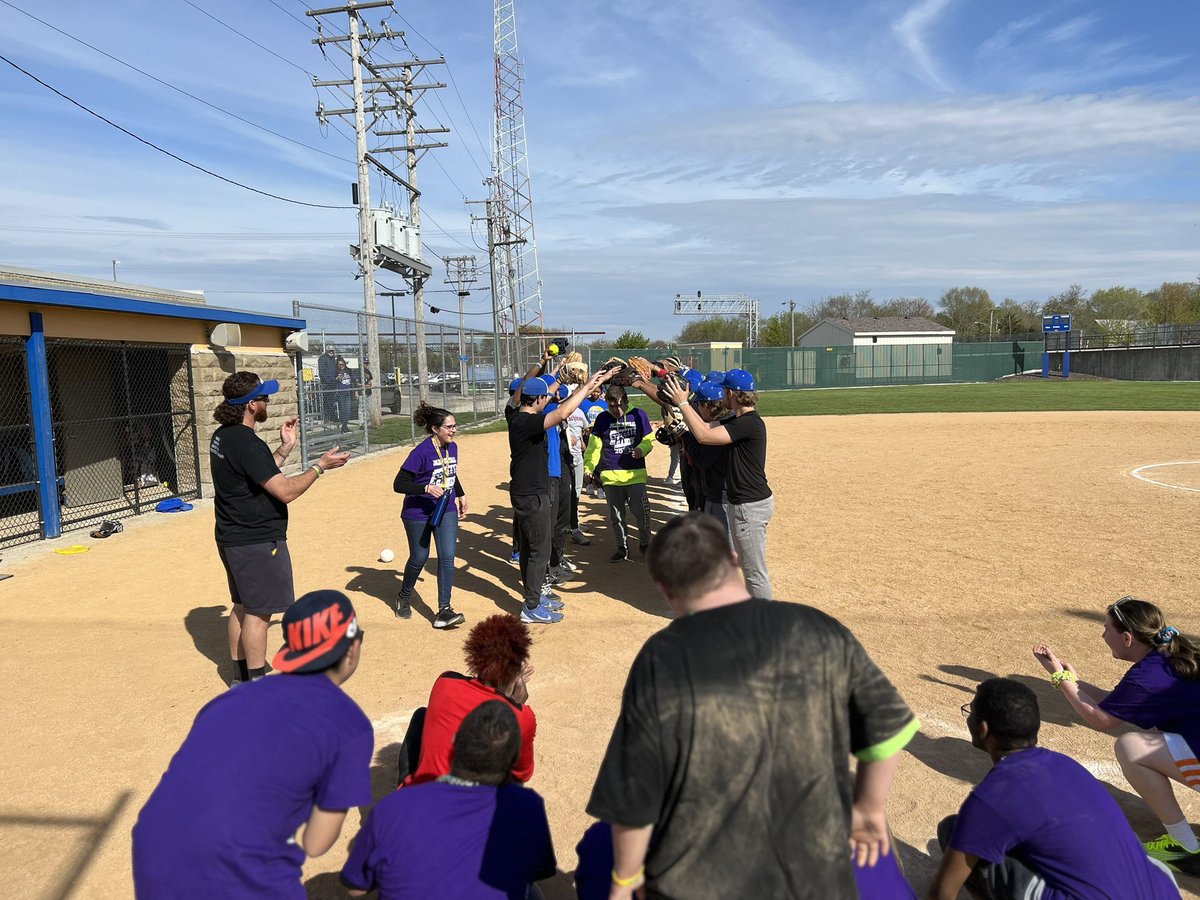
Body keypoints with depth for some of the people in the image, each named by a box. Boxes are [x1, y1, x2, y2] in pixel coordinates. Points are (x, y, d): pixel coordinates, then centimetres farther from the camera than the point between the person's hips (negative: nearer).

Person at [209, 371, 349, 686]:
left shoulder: (222, 436, 8)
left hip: (232, 538, 10)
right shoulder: (246, 443, -23)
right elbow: (286, 491, -24)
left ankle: (242, 677, 31)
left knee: (243, 606, 19)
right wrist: (320, 465, -15)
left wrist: (285, 448, 12)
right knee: (258, 611, 0)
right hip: (257, 542, -10)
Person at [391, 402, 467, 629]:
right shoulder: (421, 453, -21)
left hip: (446, 511, 5)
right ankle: (404, 597, 39)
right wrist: (426, 488, -34)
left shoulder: (452, 448, 2)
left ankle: (444, 610, -1)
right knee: (419, 558, 10)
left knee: (447, 557, -6)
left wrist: (461, 495, 26)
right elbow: (398, 484, -23)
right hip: (418, 515, -5)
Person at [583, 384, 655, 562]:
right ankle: (622, 548, 25)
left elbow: (648, 439, 6)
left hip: (636, 474, -1)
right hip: (611, 476, 1)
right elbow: (594, 446, 5)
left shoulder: (639, 415, 1)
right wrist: (588, 467, -6)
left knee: (642, 511, -2)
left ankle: (645, 543, 22)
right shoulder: (602, 419, 3)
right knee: (616, 516, 9)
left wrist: (642, 449, -16)